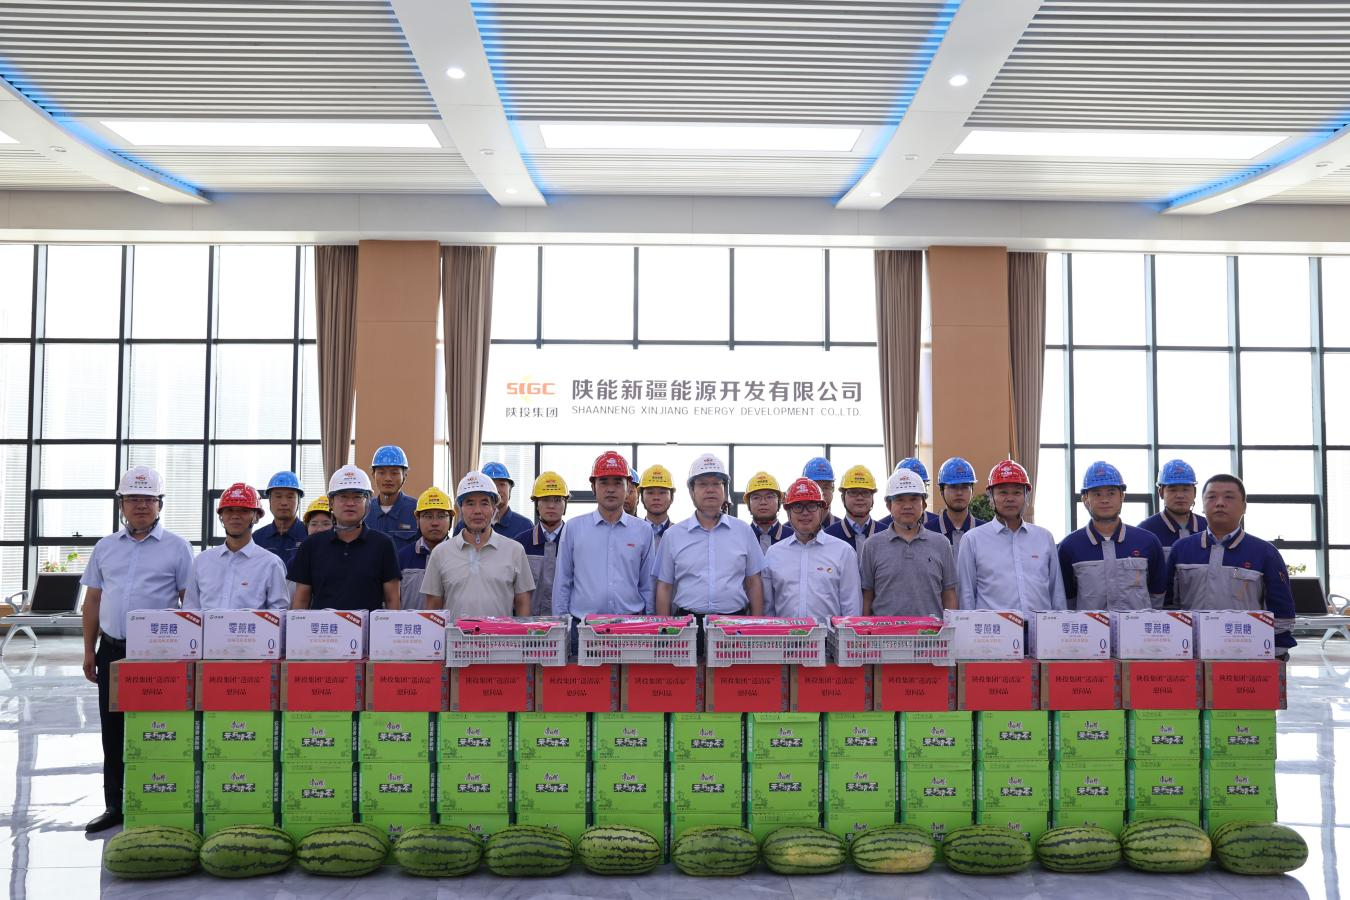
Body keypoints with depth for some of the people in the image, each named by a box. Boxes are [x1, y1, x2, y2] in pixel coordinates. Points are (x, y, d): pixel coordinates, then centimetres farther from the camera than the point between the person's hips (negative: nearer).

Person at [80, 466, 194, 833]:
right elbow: (92, 601, 14)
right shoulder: (105, 548, 12)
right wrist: (89, 650, 9)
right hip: (112, 651, 4)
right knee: (112, 731, 9)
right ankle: (115, 806, 19)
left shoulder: (176, 548, 0)